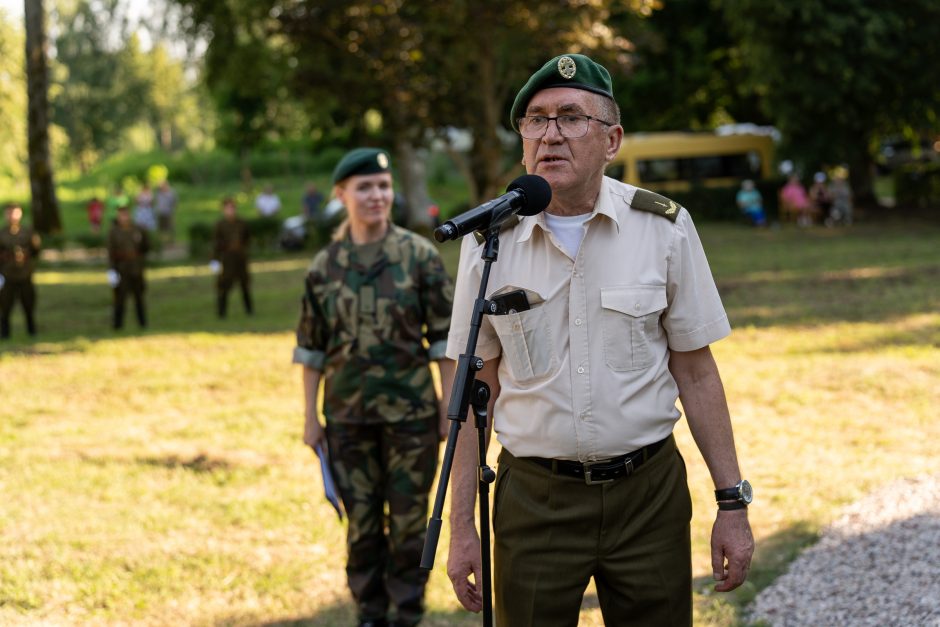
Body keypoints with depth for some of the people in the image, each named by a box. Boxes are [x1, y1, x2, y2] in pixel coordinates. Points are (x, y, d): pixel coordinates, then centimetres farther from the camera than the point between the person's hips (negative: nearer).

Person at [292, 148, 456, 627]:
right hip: (348, 415, 2)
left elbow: (444, 336, -2)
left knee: (409, 520, 5)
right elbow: (311, 347, 7)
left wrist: (449, 404, -5)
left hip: (410, 411, -2)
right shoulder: (324, 266, 1)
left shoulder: (419, 255, -4)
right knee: (361, 521, 9)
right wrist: (310, 417, 6)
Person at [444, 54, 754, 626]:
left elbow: (695, 371, 2)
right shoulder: (489, 241, 0)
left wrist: (733, 503, -2)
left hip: (648, 493, 0)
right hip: (533, 500, 0)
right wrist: (462, 527, 0)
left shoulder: (664, 228, -2)